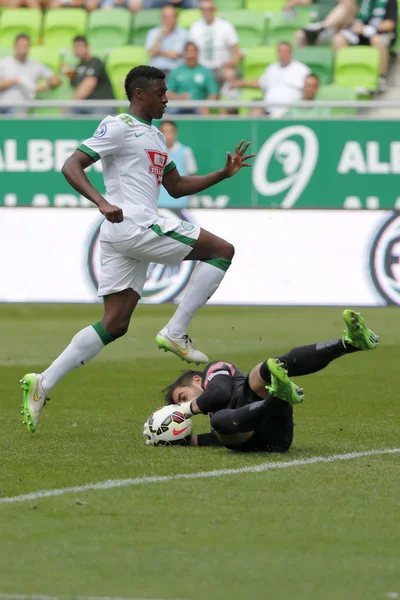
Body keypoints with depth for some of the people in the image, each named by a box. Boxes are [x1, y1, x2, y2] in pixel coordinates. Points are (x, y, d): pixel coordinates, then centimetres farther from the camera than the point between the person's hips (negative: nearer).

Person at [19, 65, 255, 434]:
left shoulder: (154, 136, 25)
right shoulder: (118, 127, -4)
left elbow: (176, 186, 32)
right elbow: (71, 167, -11)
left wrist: (223, 174, 21)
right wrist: (102, 203, -26)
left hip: (139, 230, 9)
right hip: (132, 223, -9)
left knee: (115, 324, 5)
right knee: (222, 251, -7)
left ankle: (42, 384, 1)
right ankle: (175, 332, -8)